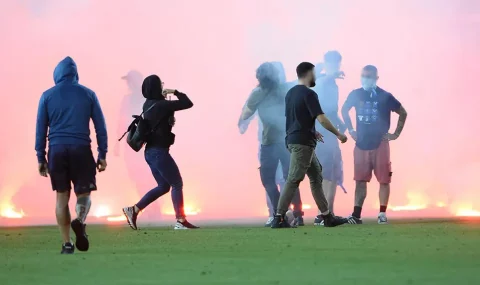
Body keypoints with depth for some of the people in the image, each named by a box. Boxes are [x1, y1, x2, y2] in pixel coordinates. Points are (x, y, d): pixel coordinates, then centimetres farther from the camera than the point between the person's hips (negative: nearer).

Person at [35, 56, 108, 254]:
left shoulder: (47, 96, 7)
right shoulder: (88, 94, 7)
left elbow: (41, 128, 6)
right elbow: (100, 126, 5)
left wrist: (41, 158, 9)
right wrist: (102, 155, 9)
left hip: (57, 149, 1)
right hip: (81, 149, -1)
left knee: (62, 196, 8)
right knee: (83, 193, 8)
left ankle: (67, 244, 5)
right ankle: (80, 221, -24)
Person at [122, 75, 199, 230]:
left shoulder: (149, 105, 10)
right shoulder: (161, 105, -16)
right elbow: (188, 103, -15)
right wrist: (175, 92, -3)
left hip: (151, 151, 9)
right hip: (159, 151, -9)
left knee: (163, 186, 16)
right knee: (177, 184, -1)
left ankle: (133, 210, 13)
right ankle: (181, 221, 0)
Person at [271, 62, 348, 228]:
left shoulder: (290, 93, 13)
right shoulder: (309, 94, -14)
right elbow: (321, 119, -18)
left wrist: (312, 132, 28)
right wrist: (338, 134, -8)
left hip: (293, 140, 10)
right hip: (303, 143, -10)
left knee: (316, 176, 13)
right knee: (293, 180, -8)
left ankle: (327, 216, 16)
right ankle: (279, 218, -9)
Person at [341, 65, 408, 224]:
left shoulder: (384, 96, -7)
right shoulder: (355, 95, 1)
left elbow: (403, 113, 2)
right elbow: (344, 111, 19)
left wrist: (396, 134, 0)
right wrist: (350, 130, 13)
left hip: (380, 144, -2)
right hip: (361, 144, 2)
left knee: (384, 180, -1)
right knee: (360, 180, 1)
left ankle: (382, 214, 5)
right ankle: (356, 214, 0)